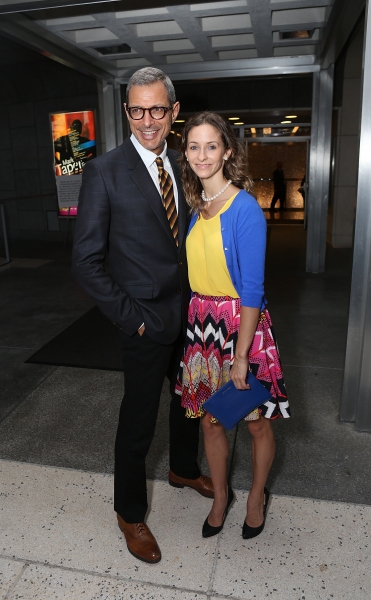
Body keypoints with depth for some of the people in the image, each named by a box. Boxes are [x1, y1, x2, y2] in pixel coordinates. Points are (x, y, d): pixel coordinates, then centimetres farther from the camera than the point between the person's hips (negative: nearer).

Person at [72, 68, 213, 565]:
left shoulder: (183, 165, 5)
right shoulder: (105, 171, -12)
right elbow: (87, 262, -13)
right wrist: (130, 316, -14)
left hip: (191, 314, 6)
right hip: (148, 321, -6)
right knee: (138, 422, 9)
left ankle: (183, 469, 52)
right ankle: (130, 512, 34)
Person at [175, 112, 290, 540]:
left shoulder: (245, 209, -15)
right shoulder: (196, 206, 6)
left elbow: (252, 290, -17)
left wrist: (241, 356, -18)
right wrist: (198, 320, 8)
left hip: (241, 324, -6)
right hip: (202, 323, 6)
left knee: (255, 420, 13)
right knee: (209, 419, 16)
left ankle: (257, 496, 41)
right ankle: (220, 496, 41)